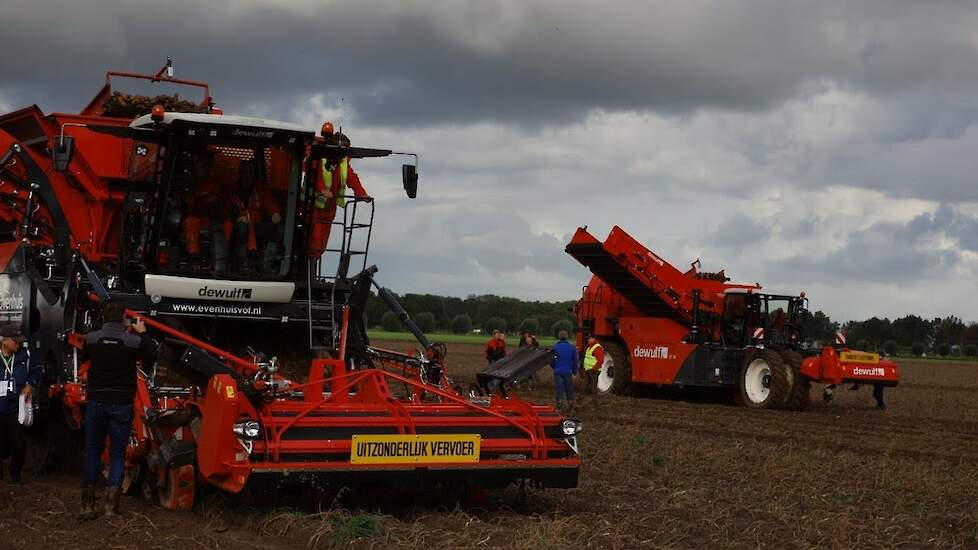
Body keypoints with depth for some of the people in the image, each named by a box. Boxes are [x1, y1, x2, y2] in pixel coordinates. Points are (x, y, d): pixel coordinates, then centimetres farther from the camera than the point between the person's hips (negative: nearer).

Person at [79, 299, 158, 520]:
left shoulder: (91, 338, -5)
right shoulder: (134, 341, -10)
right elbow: (151, 356, 9)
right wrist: (142, 333, 19)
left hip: (96, 402, 1)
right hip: (122, 403, -1)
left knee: (92, 452, 13)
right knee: (118, 454, 7)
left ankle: (87, 505, 10)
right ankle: (111, 505, 0)